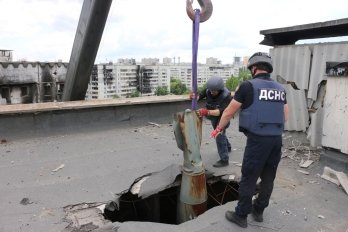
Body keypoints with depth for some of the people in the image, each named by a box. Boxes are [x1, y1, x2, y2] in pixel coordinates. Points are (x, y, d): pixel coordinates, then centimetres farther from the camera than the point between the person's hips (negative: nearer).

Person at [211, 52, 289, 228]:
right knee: (268, 177, 16)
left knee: (248, 178, 5)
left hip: (257, 139, -6)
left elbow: (229, 112, -2)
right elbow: (285, 116, 16)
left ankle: (241, 216, 18)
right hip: (277, 139, 6)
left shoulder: (248, 85, -8)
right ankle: (259, 211, 33)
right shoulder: (280, 88, 9)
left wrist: (219, 128, 14)